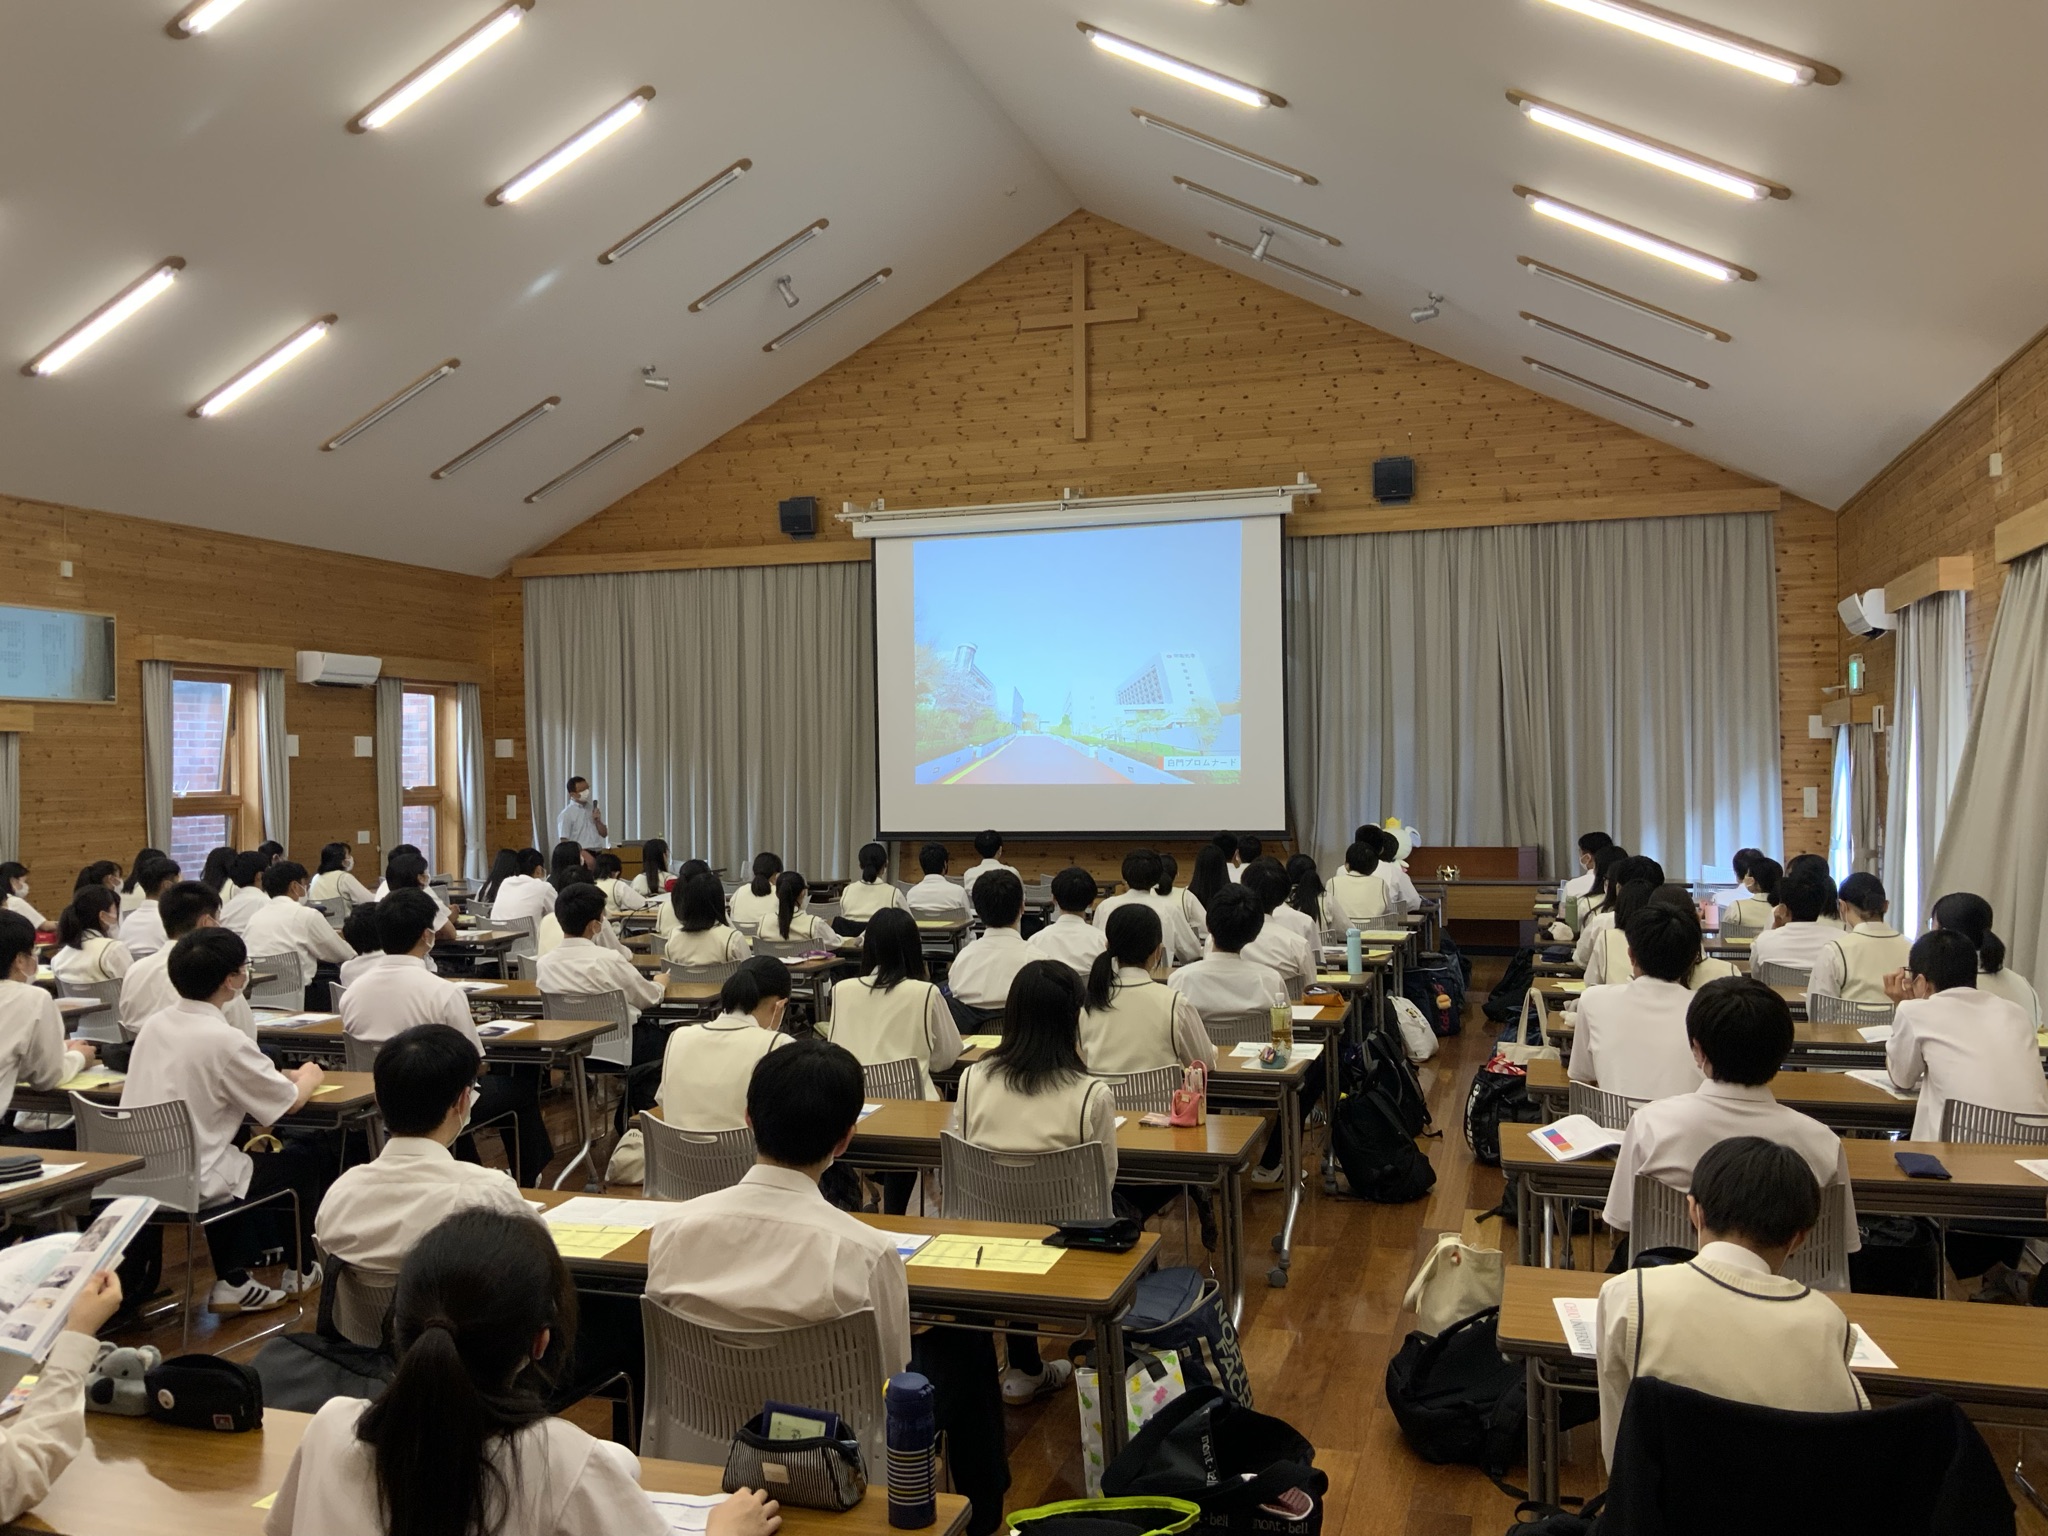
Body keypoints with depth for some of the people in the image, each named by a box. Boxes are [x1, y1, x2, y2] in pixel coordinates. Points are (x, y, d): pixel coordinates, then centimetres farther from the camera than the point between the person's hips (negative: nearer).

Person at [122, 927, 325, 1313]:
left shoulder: (154, 1025, 2)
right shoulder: (223, 1039, -20)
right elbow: (291, 1102, -11)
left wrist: (287, 1075, 14)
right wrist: (308, 1078, 12)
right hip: (193, 1186, -7)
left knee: (237, 1154, 32)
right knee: (306, 1157, 13)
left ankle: (232, 1281, 28)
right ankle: (299, 1273, 30)